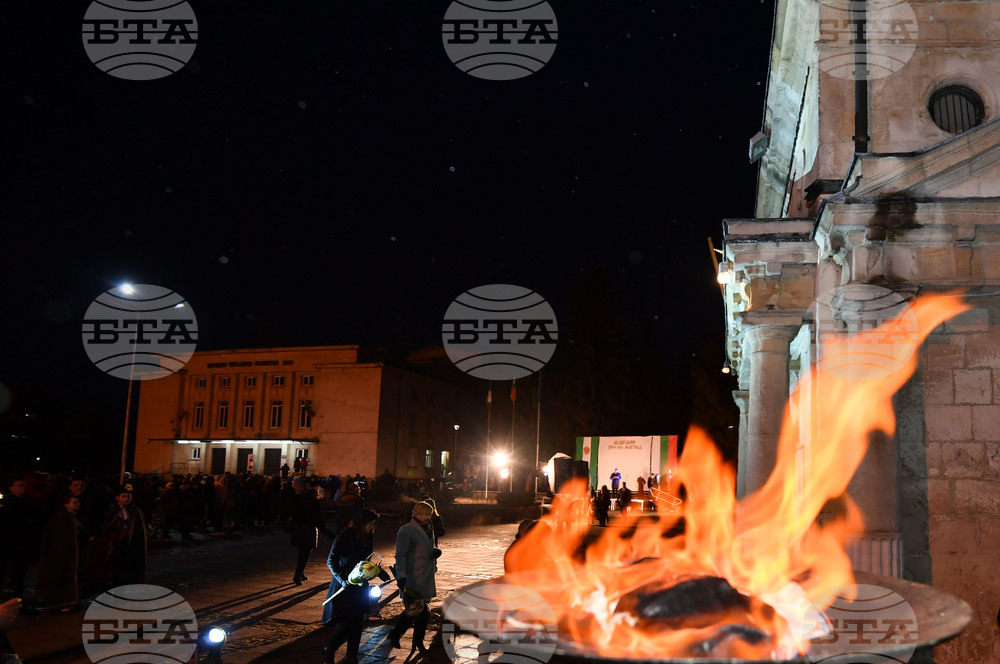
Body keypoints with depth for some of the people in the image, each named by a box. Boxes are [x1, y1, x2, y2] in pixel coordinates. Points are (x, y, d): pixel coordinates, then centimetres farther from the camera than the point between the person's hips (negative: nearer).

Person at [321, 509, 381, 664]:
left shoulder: (367, 538, 6)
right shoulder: (344, 537, -13)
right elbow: (331, 561, -11)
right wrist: (342, 579, -20)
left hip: (360, 585, 6)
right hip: (344, 586, -6)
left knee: (357, 623, 5)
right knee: (347, 623, -9)